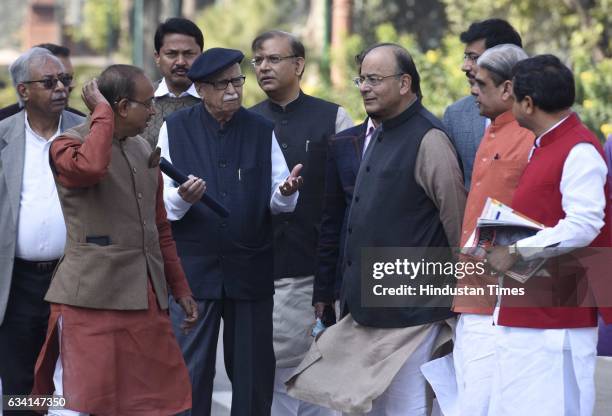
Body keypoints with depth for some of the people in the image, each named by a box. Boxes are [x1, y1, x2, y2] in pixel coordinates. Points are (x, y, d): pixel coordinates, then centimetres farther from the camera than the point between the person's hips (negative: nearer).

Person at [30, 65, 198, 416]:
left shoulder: (143, 150, 17)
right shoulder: (68, 146, -6)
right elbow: (91, 166, -33)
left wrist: (180, 288, 21)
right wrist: (102, 113, -18)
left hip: (147, 299, 7)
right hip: (93, 298, -7)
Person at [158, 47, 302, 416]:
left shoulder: (262, 131, 7)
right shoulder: (176, 129, 4)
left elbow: (278, 203, 4)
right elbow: (161, 203, 0)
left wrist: (285, 192, -19)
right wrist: (180, 198, -22)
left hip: (251, 270, 1)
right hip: (193, 269, -1)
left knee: (254, 375, 6)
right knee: (191, 374, 1)